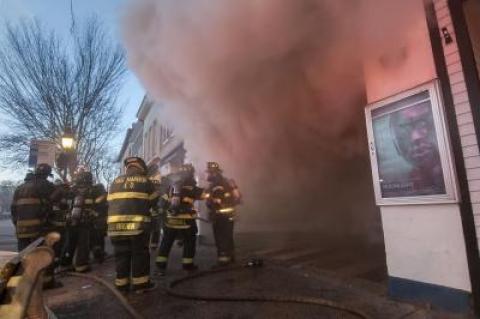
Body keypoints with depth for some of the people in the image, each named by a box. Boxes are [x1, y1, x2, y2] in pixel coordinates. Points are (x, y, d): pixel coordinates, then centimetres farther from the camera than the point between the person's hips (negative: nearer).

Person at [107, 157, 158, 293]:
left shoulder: (115, 182, 13)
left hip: (116, 224, 4)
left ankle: (122, 284, 21)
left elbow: (110, 202, 17)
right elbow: (155, 202, 10)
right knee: (140, 254, 8)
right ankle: (141, 284, 14)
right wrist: (153, 210, 29)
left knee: (121, 255, 14)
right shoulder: (145, 181, 3)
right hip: (138, 224, -3)